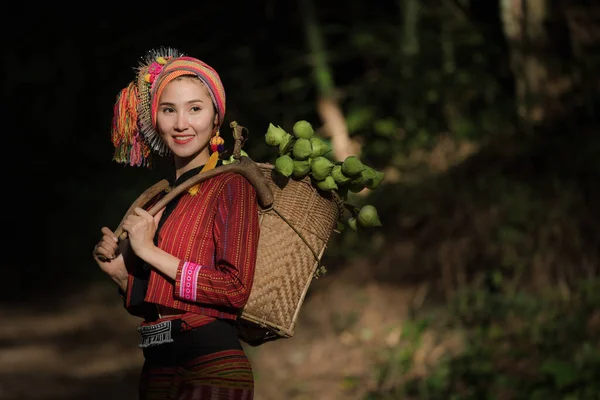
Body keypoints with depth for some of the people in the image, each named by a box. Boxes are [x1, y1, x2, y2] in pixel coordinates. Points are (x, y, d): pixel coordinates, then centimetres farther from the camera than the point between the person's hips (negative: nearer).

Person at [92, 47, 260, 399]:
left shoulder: (231, 187, -5)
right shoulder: (158, 200, 12)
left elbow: (236, 288, -16)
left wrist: (150, 251, -12)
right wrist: (120, 272, 0)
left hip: (213, 368, -6)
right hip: (157, 366, 6)